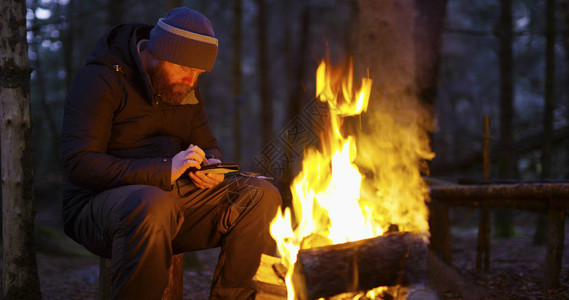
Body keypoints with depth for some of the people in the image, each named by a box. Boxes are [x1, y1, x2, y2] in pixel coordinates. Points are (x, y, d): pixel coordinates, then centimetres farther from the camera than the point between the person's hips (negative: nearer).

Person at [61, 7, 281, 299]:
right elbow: (80, 164, -19)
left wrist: (213, 165, -5)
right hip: (101, 200, -7)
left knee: (263, 195, -12)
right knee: (152, 205, -42)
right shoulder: (99, 80, -9)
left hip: (175, 195, 7)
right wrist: (164, 170, -27)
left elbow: (207, 144, 23)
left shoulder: (185, 86, 14)